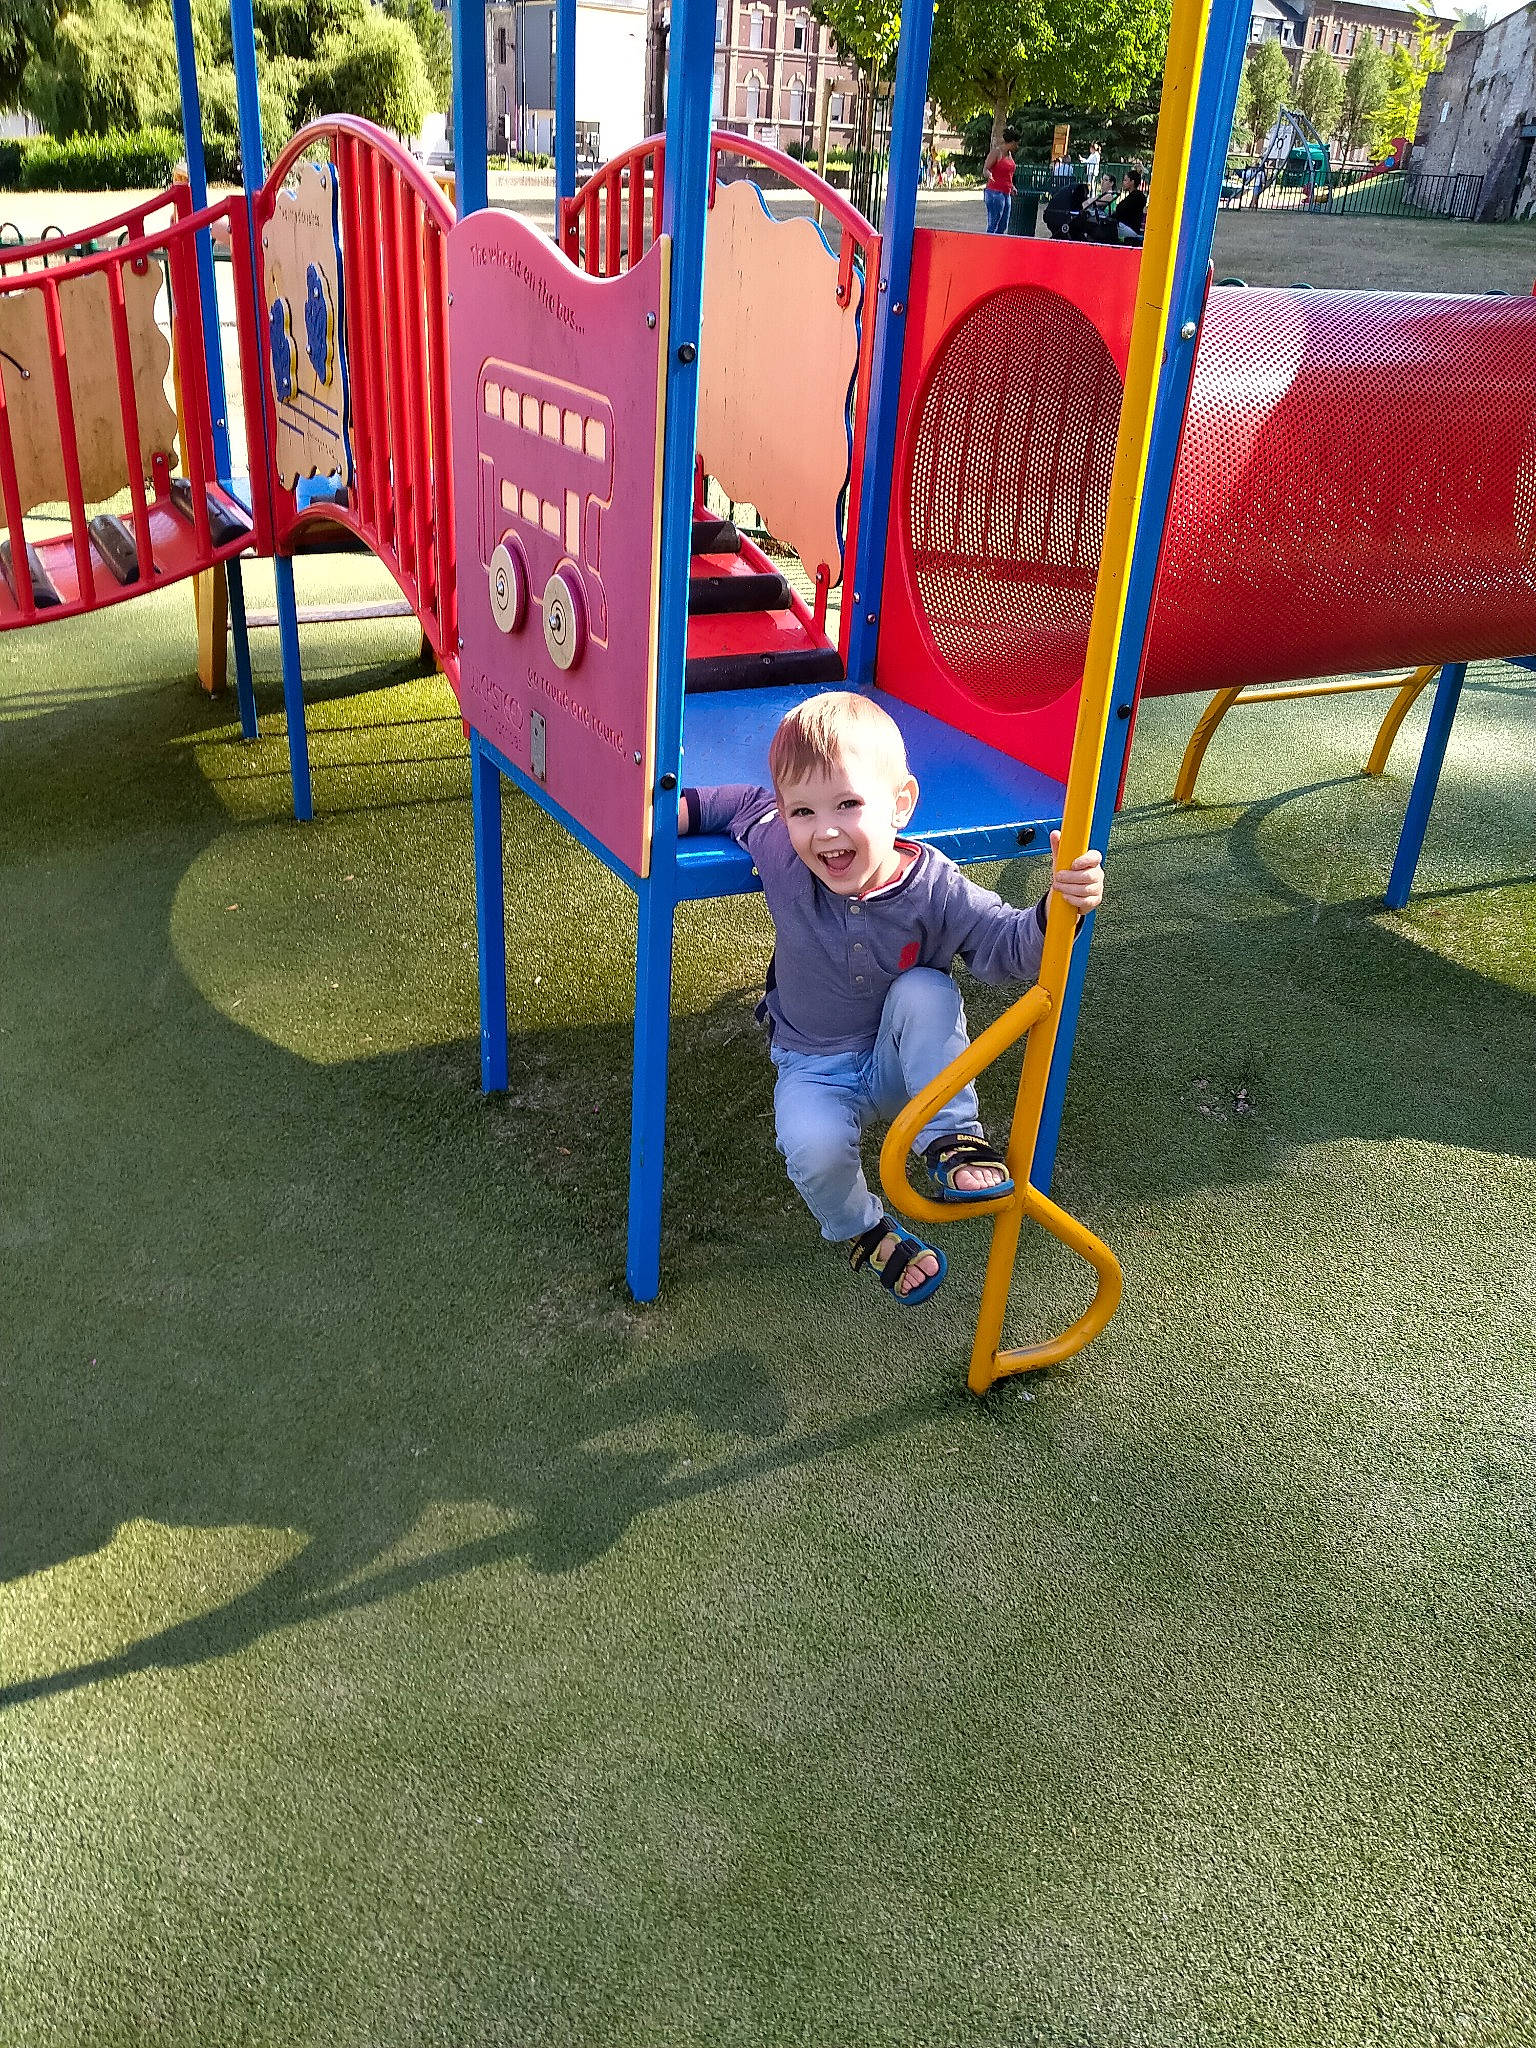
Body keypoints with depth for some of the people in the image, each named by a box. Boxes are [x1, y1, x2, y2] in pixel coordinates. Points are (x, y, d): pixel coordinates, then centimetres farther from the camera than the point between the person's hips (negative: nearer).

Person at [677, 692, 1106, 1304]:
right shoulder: (781, 858, -19)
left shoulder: (933, 887, -24)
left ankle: (950, 1138, -16)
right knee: (815, 1148, -28)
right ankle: (861, 1230, 7)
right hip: (815, 1067, 1)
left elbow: (1010, 946, -23)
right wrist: (675, 811, -9)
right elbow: (746, 804, 2)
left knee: (925, 990, -32)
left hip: (901, 1061, -1)